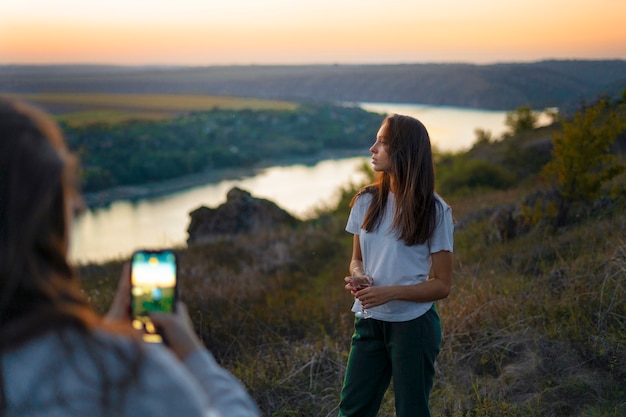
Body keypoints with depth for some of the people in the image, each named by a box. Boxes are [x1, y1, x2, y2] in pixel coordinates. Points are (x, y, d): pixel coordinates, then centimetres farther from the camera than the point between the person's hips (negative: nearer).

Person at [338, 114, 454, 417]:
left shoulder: (434, 210, -9)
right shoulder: (366, 201, 4)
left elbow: (442, 285, -8)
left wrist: (390, 292, -21)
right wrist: (358, 276, -10)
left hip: (414, 324, -4)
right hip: (369, 321, 4)